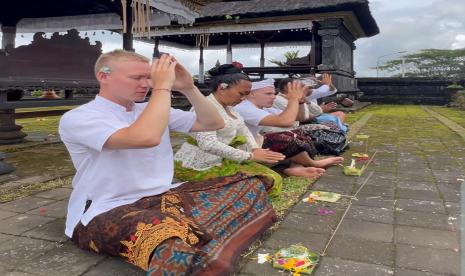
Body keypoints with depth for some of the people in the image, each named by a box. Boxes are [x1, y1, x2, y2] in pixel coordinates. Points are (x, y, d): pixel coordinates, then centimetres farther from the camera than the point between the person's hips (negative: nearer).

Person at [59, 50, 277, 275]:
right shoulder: (77, 118, -10)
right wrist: (163, 86, -19)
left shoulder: (150, 110, 12)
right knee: (175, 241, -44)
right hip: (106, 212, -8)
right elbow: (146, 137, -30)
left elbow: (214, 123, 11)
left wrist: (188, 88, -1)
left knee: (250, 185, -6)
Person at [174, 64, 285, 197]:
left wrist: (255, 149, -10)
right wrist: (250, 156, -28)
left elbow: (243, 130, 11)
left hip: (218, 160, 9)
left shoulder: (227, 106, 9)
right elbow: (209, 144, -32)